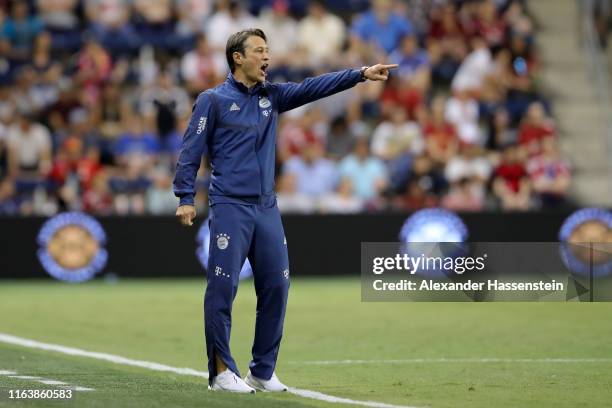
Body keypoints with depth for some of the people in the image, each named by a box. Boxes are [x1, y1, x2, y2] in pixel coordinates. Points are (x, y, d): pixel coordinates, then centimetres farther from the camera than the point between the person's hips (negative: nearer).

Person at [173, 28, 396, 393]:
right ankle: (222, 371, 0)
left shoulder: (272, 96, 14)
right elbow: (191, 151, -3)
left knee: (276, 287, 3)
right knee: (223, 288, -7)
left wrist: (362, 74, -3)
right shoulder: (214, 100, -1)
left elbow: (313, 88, 6)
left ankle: (263, 371, 13)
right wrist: (186, 198, -10)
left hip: (267, 209, 6)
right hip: (230, 208, -6)